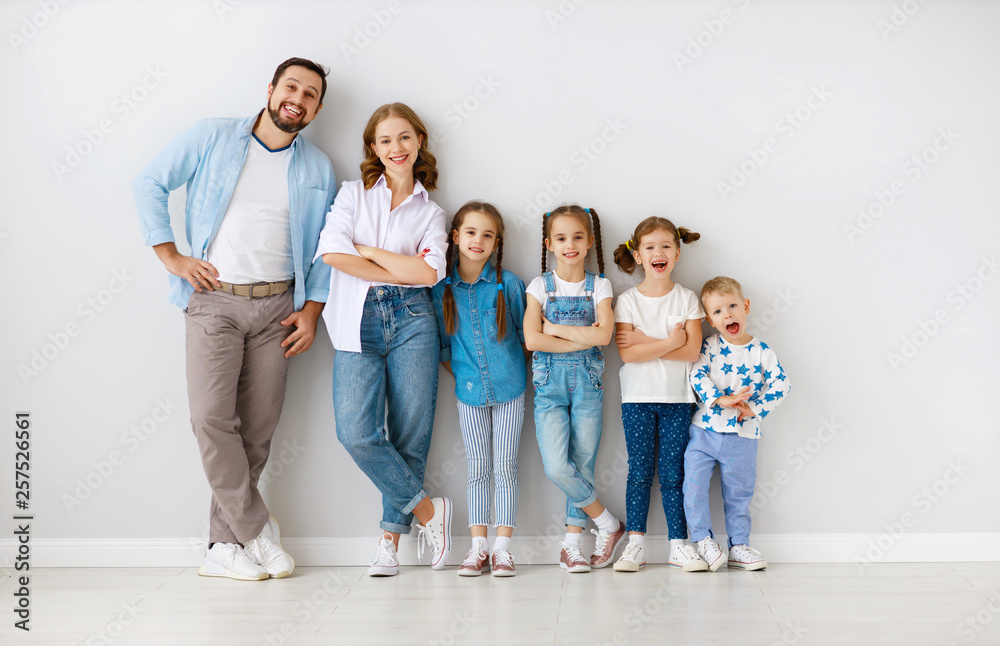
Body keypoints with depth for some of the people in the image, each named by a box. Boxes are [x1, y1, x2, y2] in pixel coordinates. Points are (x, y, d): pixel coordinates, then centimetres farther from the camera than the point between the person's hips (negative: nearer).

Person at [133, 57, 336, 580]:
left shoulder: (317, 168, 11)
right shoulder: (213, 137, 4)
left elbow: (325, 246, 14)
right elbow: (150, 183, 6)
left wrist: (312, 309, 3)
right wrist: (171, 256, -2)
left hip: (276, 306, 3)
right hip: (214, 300, -2)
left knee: (258, 426, 1)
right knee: (212, 418, -14)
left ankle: (224, 547, 11)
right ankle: (257, 530, -1)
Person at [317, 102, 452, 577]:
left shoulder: (430, 212, 13)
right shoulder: (354, 193, 11)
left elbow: (429, 272, -5)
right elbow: (332, 252, -7)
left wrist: (368, 250, -4)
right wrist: (401, 271, -5)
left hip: (411, 323, 1)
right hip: (358, 324, -1)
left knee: (410, 433, -1)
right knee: (357, 432, -14)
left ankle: (391, 536, 14)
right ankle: (427, 510, 3)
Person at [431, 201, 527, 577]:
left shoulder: (508, 283, -6)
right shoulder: (442, 288, -3)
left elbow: (525, 332, 6)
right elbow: (441, 343, 7)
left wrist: (518, 368, 4)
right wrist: (459, 374, 2)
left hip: (508, 388, -1)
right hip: (470, 391, 1)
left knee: (505, 466, 1)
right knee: (478, 468, 6)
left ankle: (503, 547, 8)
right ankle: (478, 547, 12)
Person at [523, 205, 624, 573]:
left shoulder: (599, 286, 3)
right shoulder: (541, 285, 2)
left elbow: (604, 335, -13)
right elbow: (532, 339, -11)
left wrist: (555, 328, -10)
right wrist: (582, 339, -12)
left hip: (587, 381, 1)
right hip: (550, 383, -1)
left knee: (583, 466, 3)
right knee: (557, 467, -13)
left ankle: (571, 544, 16)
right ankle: (609, 525, 6)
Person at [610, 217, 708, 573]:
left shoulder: (687, 299, 1)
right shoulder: (627, 300, -2)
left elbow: (692, 350, -10)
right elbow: (627, 354, -13)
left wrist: (646, 342, -14)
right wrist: (670, 342, -15)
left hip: (677, 398, 0)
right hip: (638, 397, 0)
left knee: (673, 473, 4)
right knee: (640, 471, 3)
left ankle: (679, 544, 11)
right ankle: (635, 543, 10)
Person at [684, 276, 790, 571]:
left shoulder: (761, 351, -2)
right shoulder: (708, 346, -2)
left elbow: (780, 383, -5)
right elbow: (697, 374, -13)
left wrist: (755, 409, -16)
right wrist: (721, 399, -26)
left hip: (743, 435, 0)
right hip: (704, 429, 0)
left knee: (738, 494, 10)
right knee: (694, 484, -6)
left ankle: (738, 546, 23)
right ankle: (703, 539, 9)